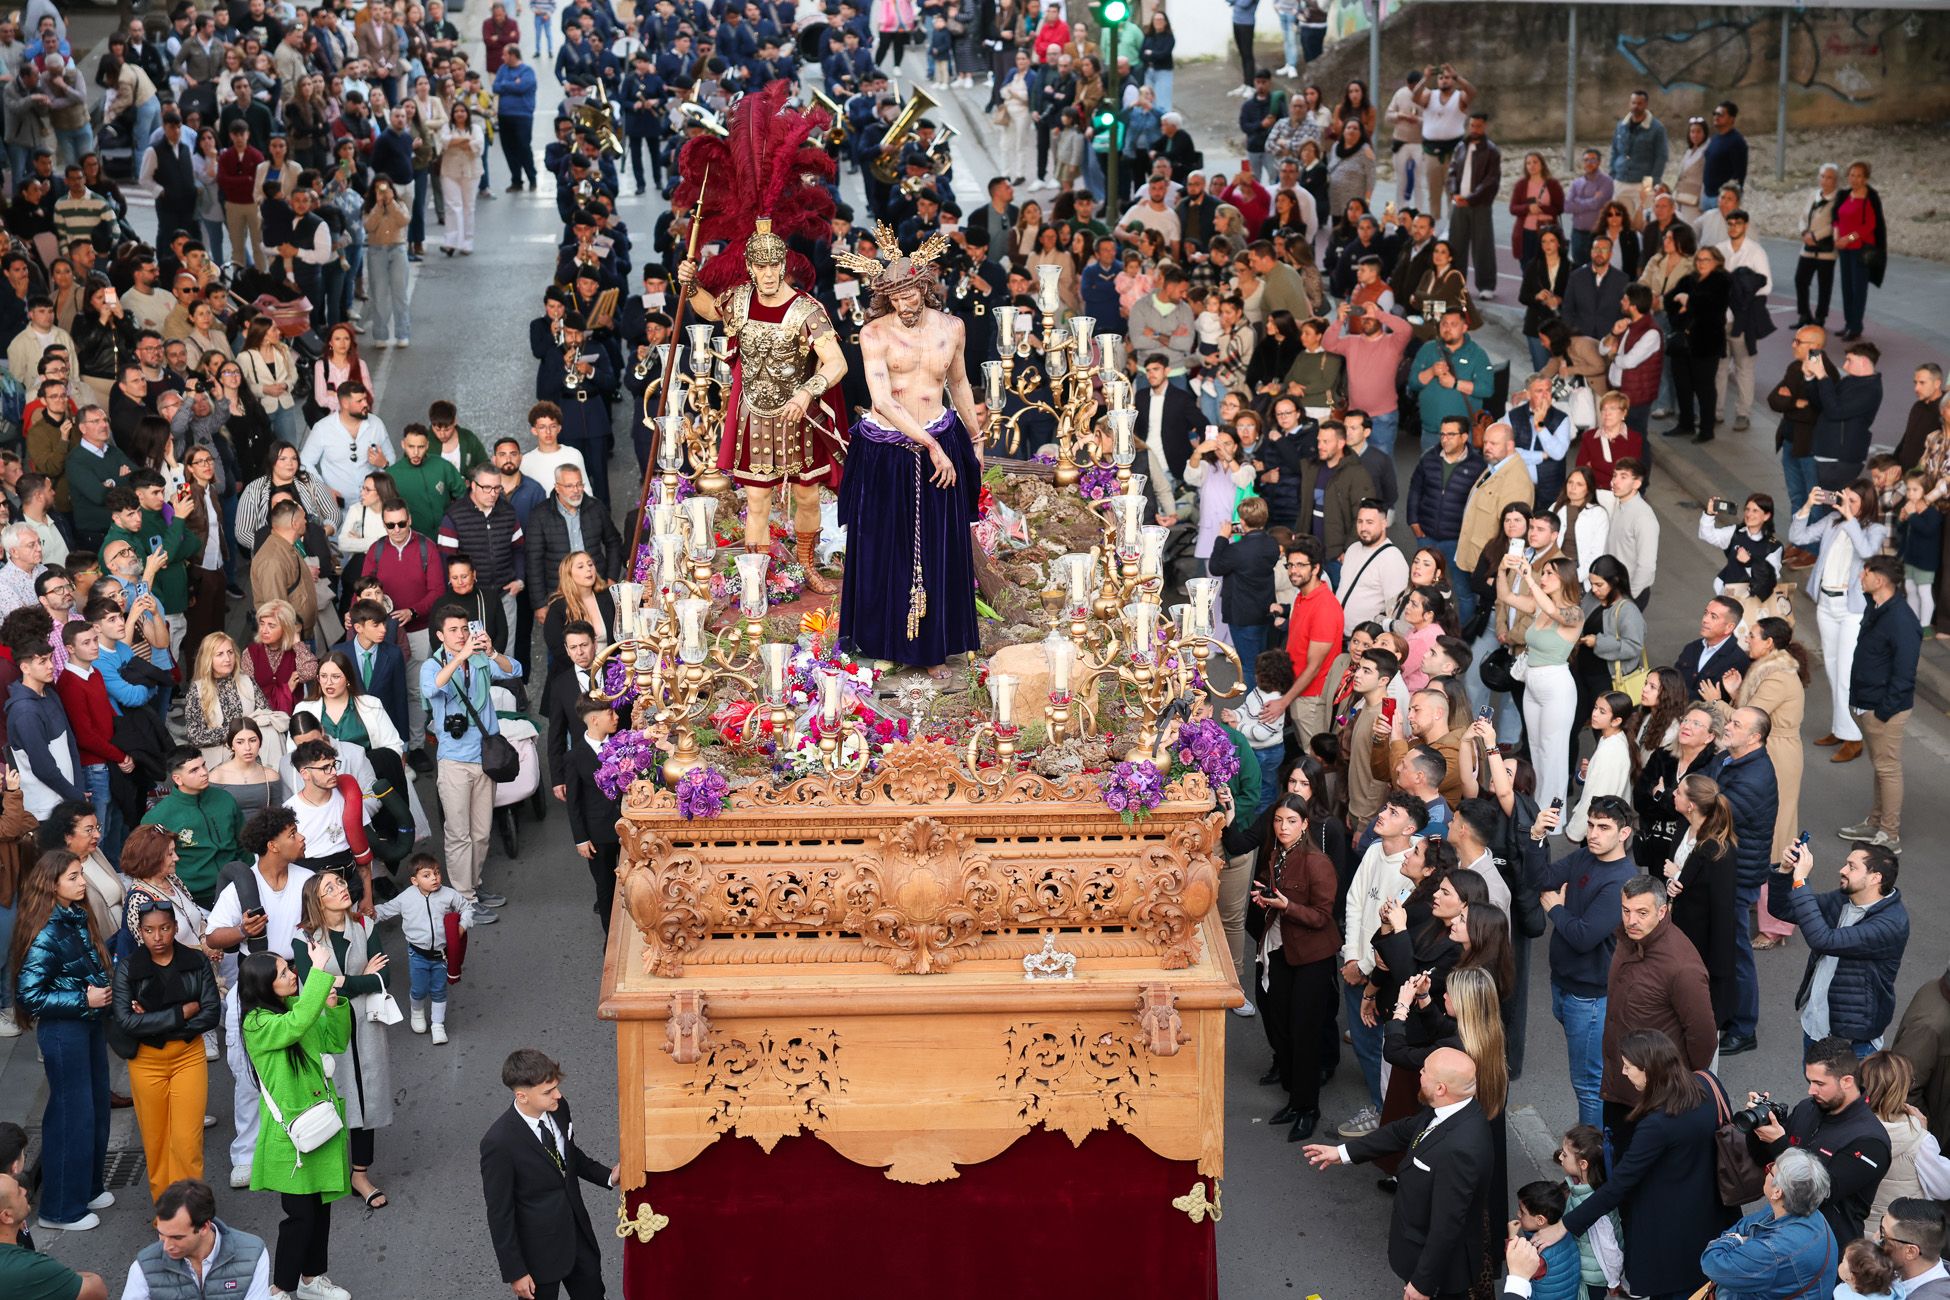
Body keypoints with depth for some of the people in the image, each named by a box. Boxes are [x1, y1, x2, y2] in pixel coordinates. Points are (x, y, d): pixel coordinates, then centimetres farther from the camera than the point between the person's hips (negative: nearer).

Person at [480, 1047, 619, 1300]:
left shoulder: (558, 1108, -11)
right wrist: (514, 1272, -14)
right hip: (539, 1248, -6)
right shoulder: (499, 1143, -30)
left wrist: (607, 1176, -2)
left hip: (577, 1229, 6)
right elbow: (499, 1213, -20)